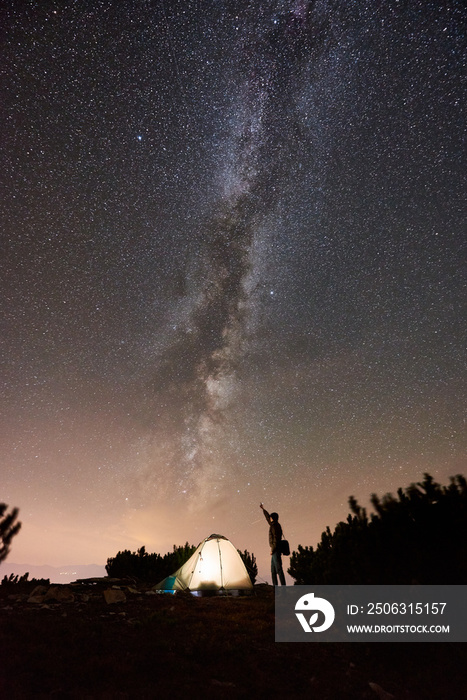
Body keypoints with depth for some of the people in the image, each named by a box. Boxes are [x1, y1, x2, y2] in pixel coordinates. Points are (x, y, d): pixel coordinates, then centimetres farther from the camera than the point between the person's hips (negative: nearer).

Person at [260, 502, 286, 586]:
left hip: (276, 550, -10)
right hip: (275, 551, 10)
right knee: (273, 570, 15)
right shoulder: (274, 525, 14)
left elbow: (276, 538, -20)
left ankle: (283, 586, -9)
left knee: (279, 569, -9)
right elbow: (267, 517, 29)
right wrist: (263, 509, 39)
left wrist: (272, 550, -15)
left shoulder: (274, 525, -13)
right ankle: (275, 585, 20)